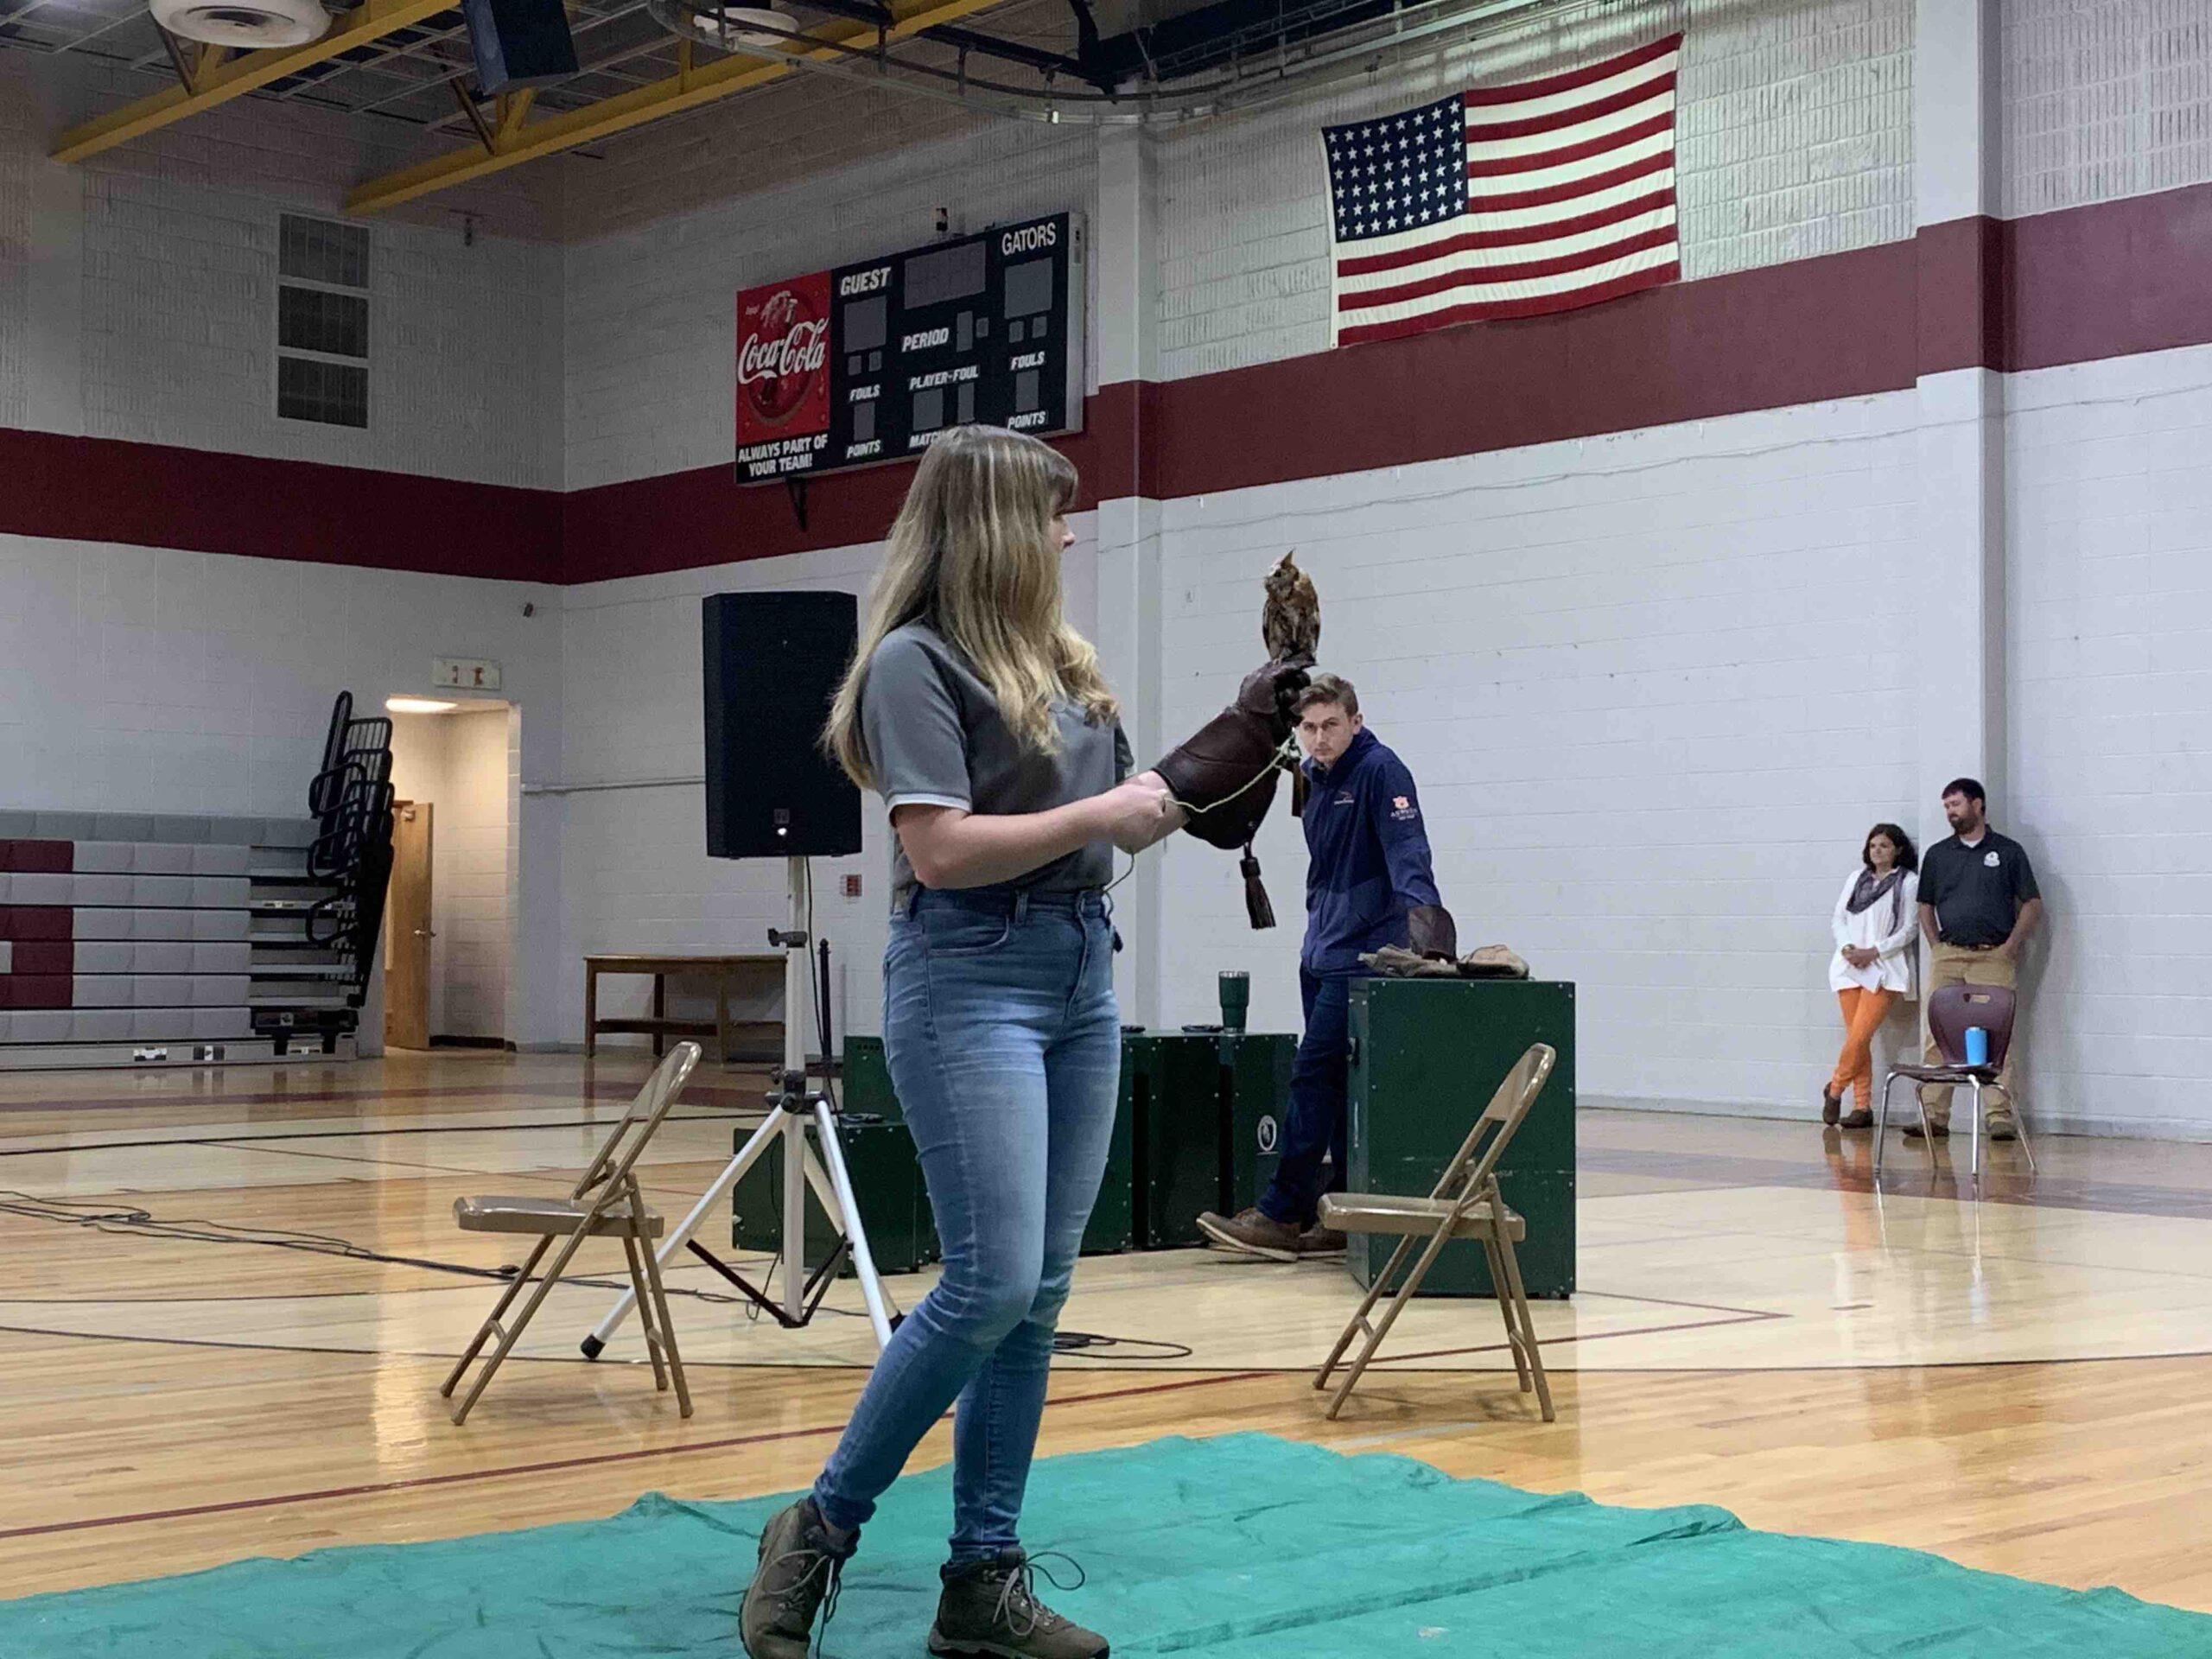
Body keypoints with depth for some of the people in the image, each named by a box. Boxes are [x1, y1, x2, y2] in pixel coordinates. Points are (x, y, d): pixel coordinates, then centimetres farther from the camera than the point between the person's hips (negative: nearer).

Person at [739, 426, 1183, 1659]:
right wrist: (1097, 815, -11)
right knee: (992, 1285, -13)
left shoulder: (1059, 658, 16)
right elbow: (943, 849, -16)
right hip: (971, 979, -8)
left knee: (1042, 1297, 6)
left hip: (1084, 971, 8)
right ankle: (822, 1529, 3)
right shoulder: (918, 659, -8)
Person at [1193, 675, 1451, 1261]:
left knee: (1314, 1075, -11)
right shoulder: (1314, 776, 15)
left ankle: (1281, 1215, -10)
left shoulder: (1381, 770, -10)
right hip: (1321, 956, 9)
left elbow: (1406, 848, -23)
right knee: (1335, 1084, 9)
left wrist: (1420, 906, -39)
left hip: (1361, 955, -9)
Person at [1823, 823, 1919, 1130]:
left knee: (1860, 1036, -12)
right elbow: (1839, 918, 15)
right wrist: (1846, 947, -4)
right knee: (1856, 1038, 1)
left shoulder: (1909, 883, 2)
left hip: (1883, 968, -4)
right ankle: (1862, 1107, 6)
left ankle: (1834, 1089, 7)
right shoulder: (1856, 878, 16)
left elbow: (1909, 929, -3)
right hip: (1849, 965, 4)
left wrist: (1874, 951, -10)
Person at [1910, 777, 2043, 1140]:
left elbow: (2032, 904, 4)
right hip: (1947, 957, 3)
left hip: (1993, 958, -3)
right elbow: (1926, 906, 18)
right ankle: (1934, 1116, 2)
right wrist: (1936, 947, 6)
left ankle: (2001, 1118, -6)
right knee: (1938, 1037, -1)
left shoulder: (2008, 852, 5)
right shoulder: (1937, 855, 14)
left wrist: (2010, 947, -6)